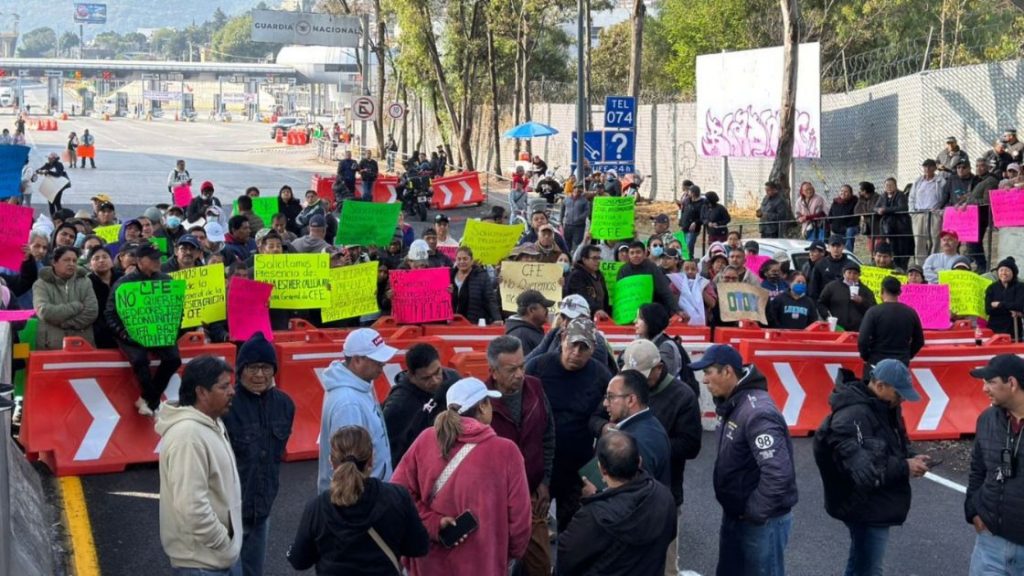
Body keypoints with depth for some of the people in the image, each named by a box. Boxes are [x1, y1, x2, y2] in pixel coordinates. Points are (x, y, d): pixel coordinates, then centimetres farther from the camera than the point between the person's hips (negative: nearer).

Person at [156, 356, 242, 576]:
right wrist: (224, 544, -19)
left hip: (224, 554, 10)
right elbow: (191, 507, -30)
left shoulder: (212, 423, 7)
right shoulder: (188, 435, -25)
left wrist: (229, 544, 16)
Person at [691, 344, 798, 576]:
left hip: (762, 520, -9)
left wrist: (753, 513, -22)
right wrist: (735, 510, 10)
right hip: (735, 515, 9)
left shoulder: (757, 412, -26)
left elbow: (778, 473, -33)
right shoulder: (731, 404, 5)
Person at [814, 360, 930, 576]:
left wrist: (910, 459, -1)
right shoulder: (852, 416, -25)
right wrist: (905, 467, -24)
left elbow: (895, 446, 21)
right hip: (866, 508, -10)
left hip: (876, 506, 10)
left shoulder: (884, 407, 8)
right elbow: (862, 469, -31)